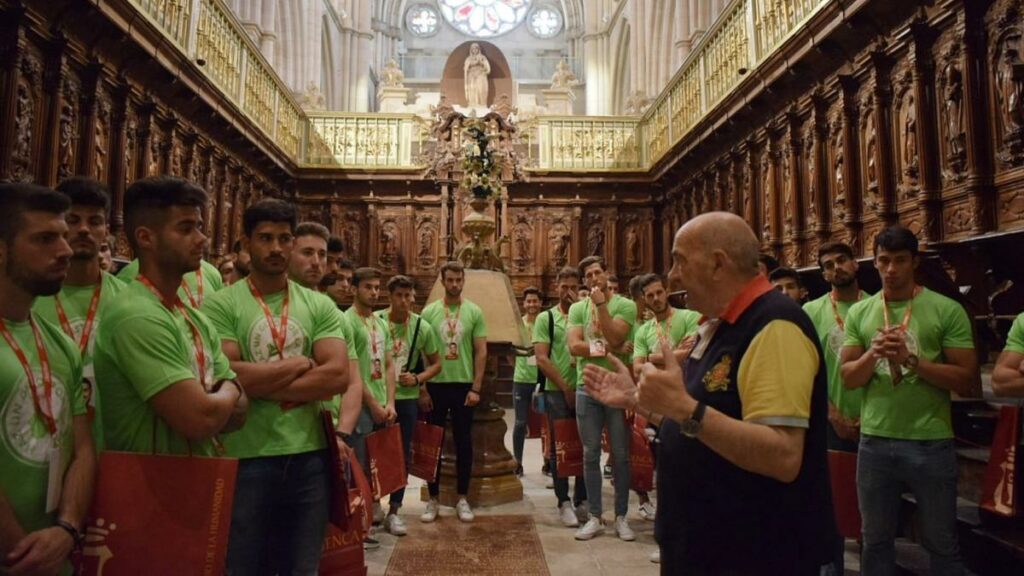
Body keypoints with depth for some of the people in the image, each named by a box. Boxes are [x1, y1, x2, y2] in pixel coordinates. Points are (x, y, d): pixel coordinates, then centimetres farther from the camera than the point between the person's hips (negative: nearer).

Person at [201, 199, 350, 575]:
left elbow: (337, 376, -9)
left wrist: (260, 383, -13)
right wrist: (301, 363, -9)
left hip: (310, 458, 3)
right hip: (246, 459, -2)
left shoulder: (319, 306, 4)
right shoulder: (221, 304, -5)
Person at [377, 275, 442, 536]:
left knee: (402, 455, 8)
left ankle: (393, 512, 21)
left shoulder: (422, 327, -4)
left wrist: (418, 379, -11)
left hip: (407, 398, 2)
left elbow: (436, 364, 6)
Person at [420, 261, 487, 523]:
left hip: (463, 385, 0)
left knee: (464, 443, 7)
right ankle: (433, 499, 19)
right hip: (435, 385, 0)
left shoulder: (474, 312, 0)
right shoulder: (429, 311, 1)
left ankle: (462, 498, 20)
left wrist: (476, 388, -6)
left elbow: (481, 352, 0)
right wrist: (422, 386, -3)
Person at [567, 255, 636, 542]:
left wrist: (601, 305, -14)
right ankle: (595, 517, 19)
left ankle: (621, 517, 19)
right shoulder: (577, 308, 8)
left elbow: (614, 339, -16)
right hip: (587, 388, 3)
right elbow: (574, 346, -4)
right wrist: (605, 349, -11)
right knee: (590, 455, 8)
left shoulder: (624, 305, -1)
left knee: (621, 455, 6)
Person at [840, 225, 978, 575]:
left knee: (942, 543, 14)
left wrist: (912, 360, -20)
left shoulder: (947, 310, -4)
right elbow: (848, 378, 2)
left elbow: (969, 383, -9)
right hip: (874, 442, 3)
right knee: (876, 539, 17)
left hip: (930, 443, -2)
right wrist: (873, 354, -16)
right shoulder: (859, 313, 5)